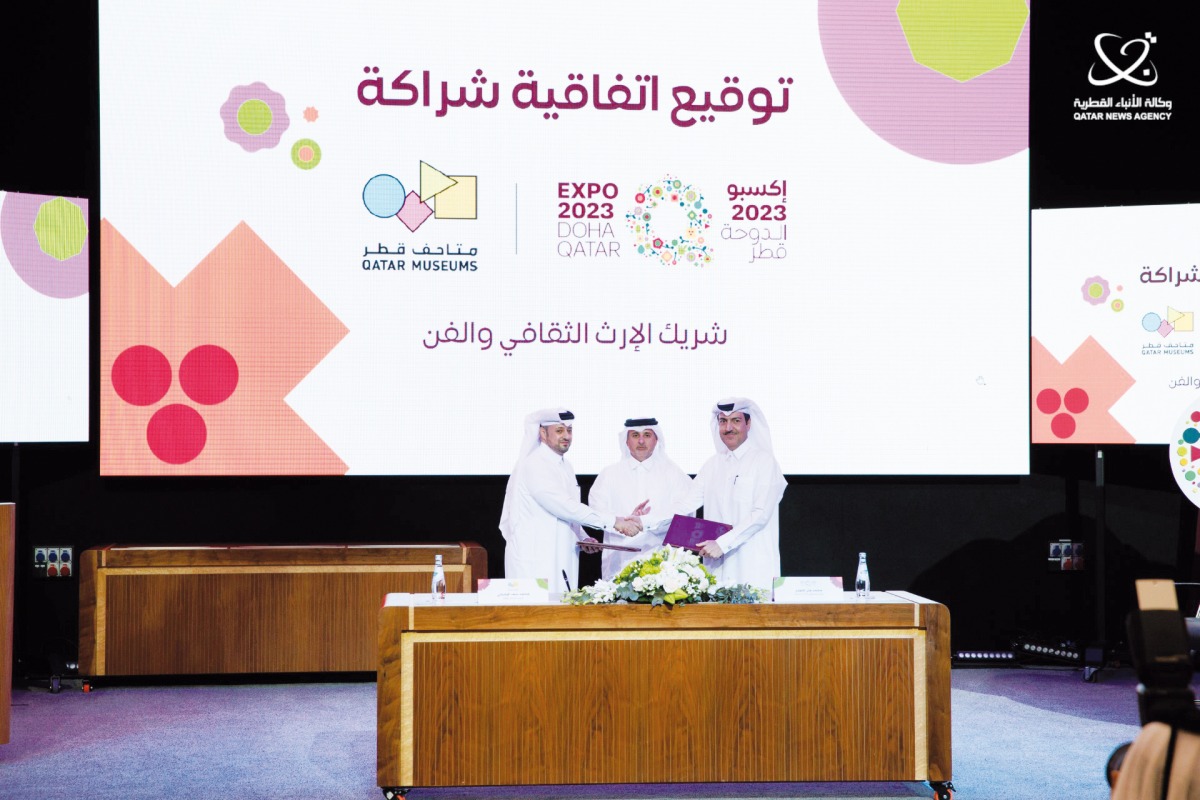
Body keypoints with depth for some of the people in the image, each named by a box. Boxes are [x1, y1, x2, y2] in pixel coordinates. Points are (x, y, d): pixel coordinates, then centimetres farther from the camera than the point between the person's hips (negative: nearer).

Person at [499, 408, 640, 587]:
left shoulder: (566, 467, 16)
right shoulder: (533, 465, -13)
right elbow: (564, 507, -21)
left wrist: (582, 538, 6)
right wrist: (612, 521, -24)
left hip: (562, 557, 8)